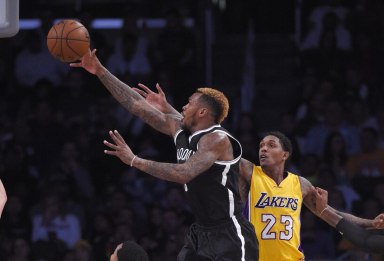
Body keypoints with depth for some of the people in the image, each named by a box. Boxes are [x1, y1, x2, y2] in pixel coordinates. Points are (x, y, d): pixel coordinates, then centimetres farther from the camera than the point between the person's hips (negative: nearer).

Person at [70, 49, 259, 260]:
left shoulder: (217, 140, -18)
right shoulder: (179, 129, 7)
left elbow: (184, 174, -32)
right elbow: (137, 105, 9)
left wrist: (134, 161, -30)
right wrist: (100, 72, 6)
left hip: (230, 235, -9)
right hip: (201, 232, 9)